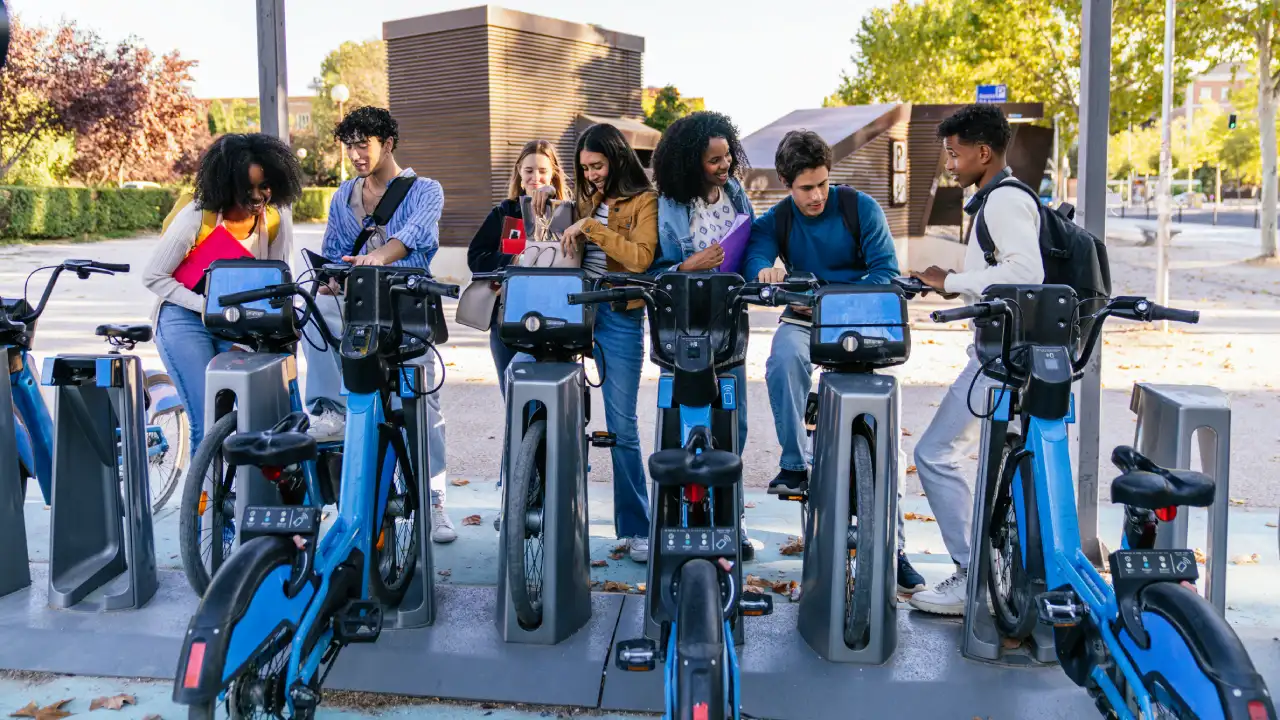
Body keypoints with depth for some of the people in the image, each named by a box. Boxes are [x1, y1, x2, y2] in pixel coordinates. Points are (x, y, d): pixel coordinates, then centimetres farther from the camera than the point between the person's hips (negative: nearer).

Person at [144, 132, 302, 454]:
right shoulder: (196, 216, -17)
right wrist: (206, 306, -20)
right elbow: (153, 277, -10)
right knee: (209, 424, -12)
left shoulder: (277, 216, -7)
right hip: (187, 319, -3)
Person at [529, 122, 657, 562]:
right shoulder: (586, 198, 14)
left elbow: (641, 257, -17)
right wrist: (549, 193, 11)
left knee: (622, 427, -1)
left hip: (620, 316, -5)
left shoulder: (644, 201, -2)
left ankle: (635, 529, 9)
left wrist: (590, 227, -18)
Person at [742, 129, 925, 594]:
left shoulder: (861, 208, -4)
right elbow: (754, 252, -17)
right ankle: (794, 463, -20)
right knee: (785, 358, -37)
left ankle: (893, 546, -4)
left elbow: (886, 271, -10)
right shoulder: (775, 220, 2)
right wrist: (764, 270, -42)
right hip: (803, 320, 1)